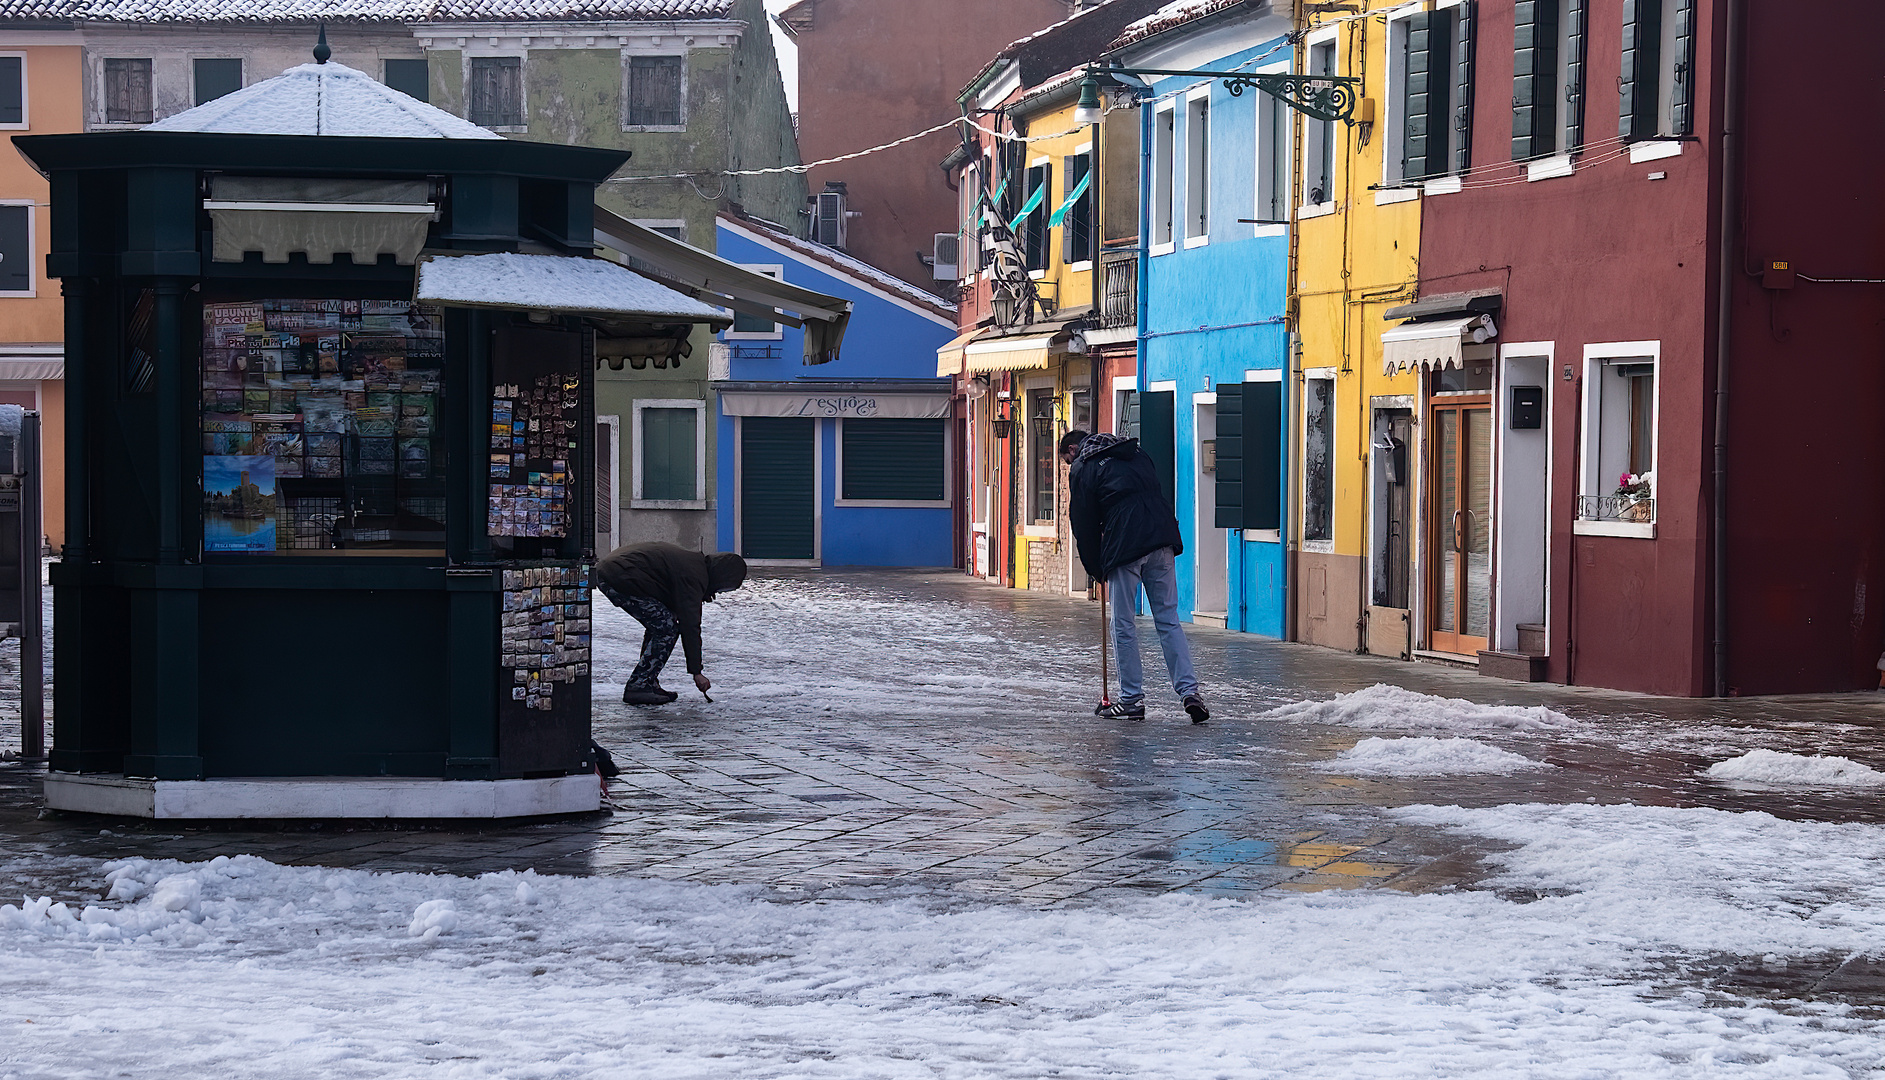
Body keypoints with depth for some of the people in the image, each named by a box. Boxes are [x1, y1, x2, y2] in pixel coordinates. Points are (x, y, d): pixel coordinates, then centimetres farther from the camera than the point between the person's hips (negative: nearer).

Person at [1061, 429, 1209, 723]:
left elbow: (1084, 525, 5)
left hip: (1125, 545, -5)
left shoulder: (1083, 469, 6)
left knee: (1124, 626, 5)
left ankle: (1132, 699, 9)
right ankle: (1189, 691, -3)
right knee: (1169, 619, 7)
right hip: (1162, 540, 5)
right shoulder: (1137, 454, 24)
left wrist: (1096, 569, 14)